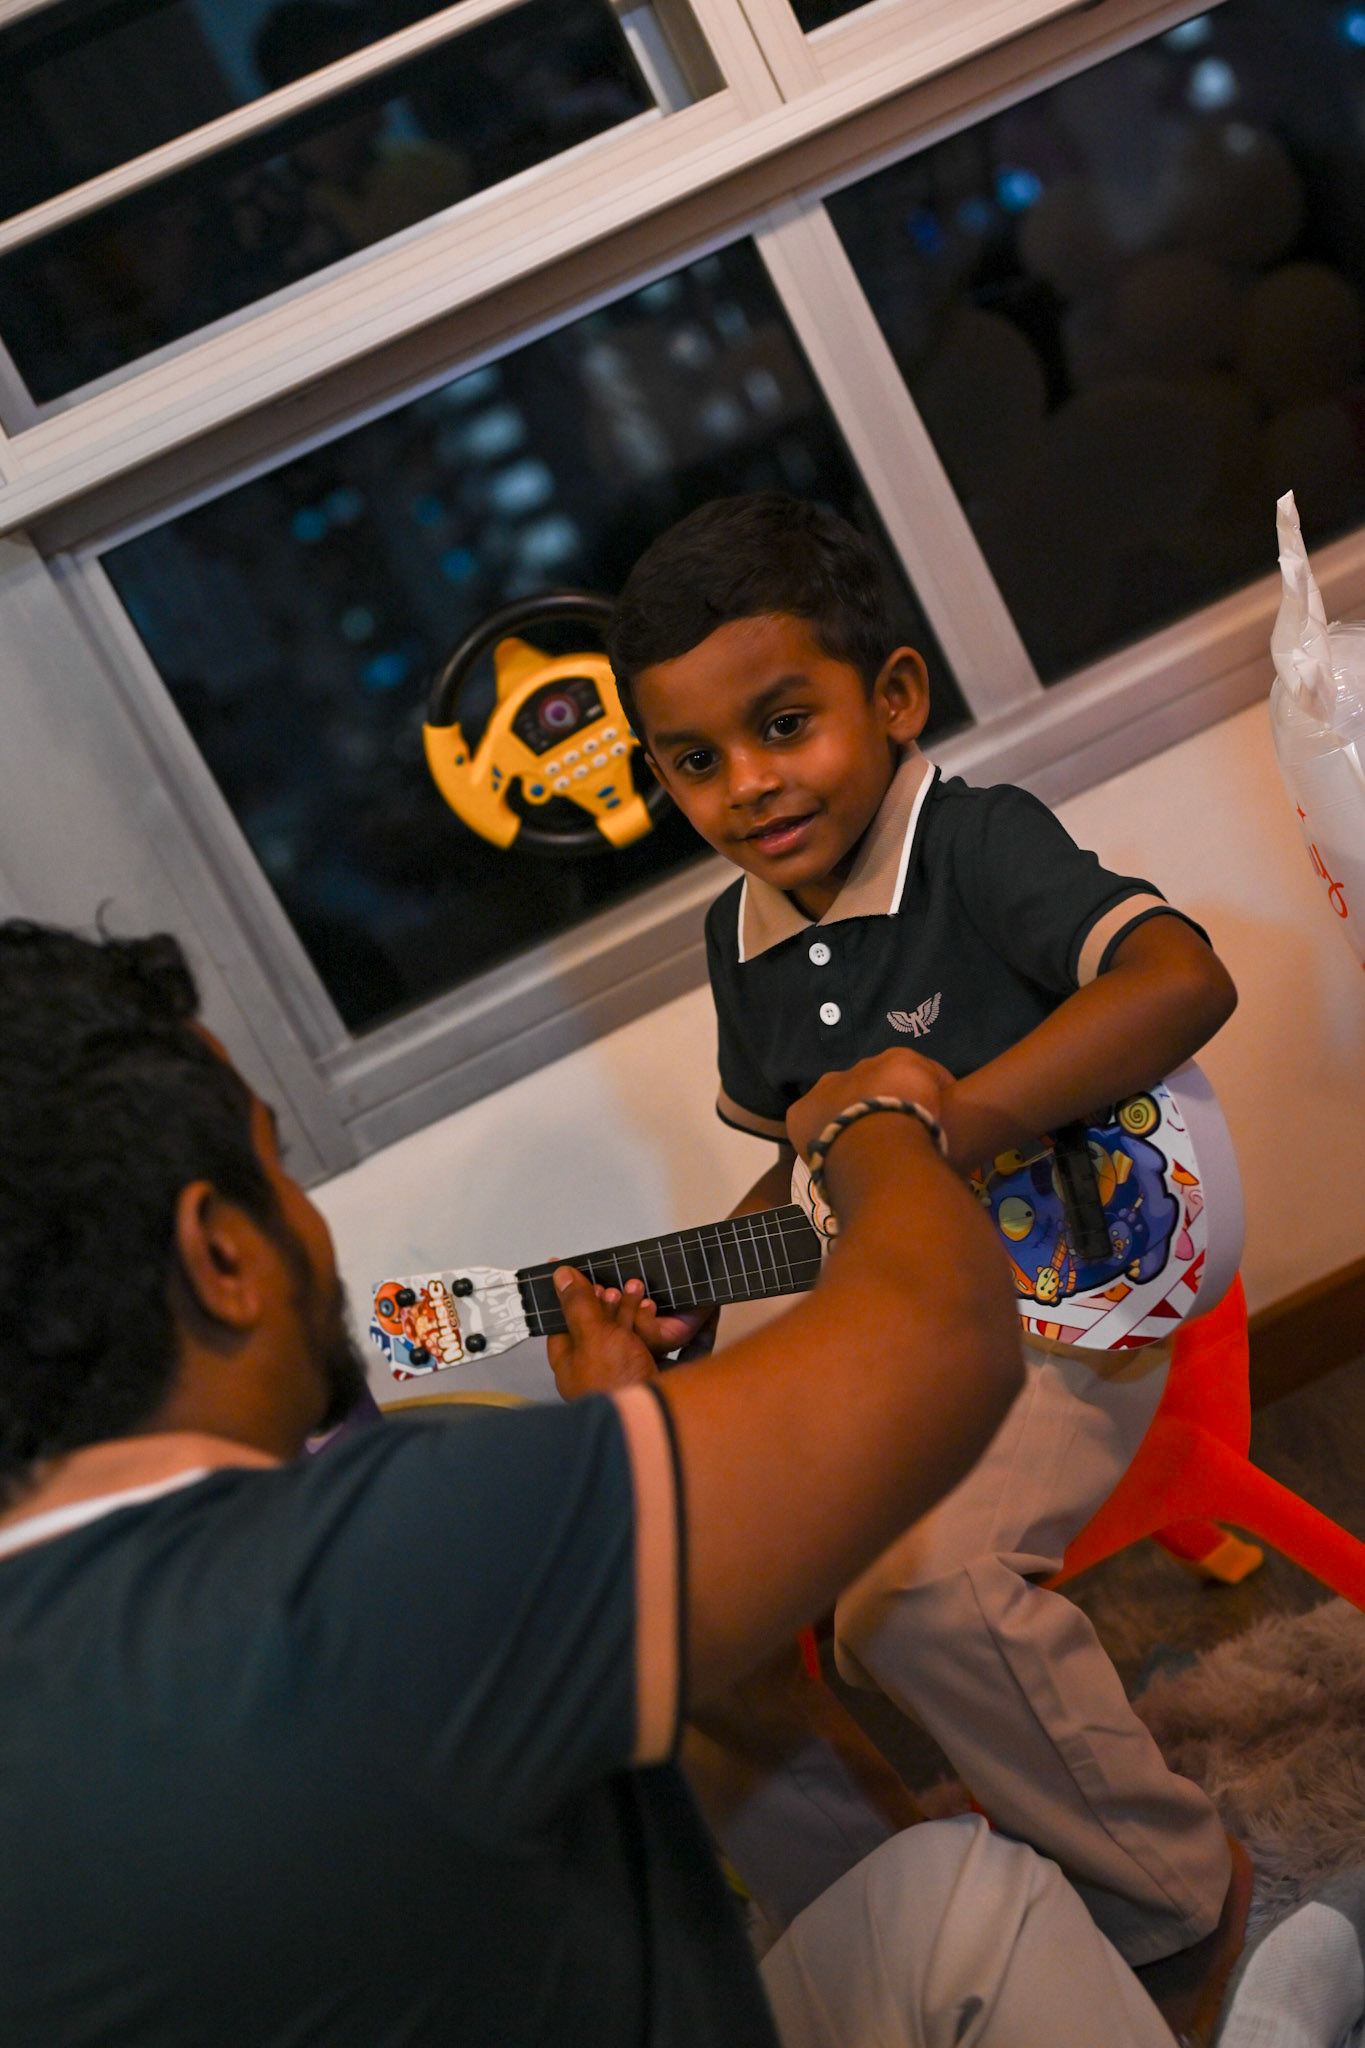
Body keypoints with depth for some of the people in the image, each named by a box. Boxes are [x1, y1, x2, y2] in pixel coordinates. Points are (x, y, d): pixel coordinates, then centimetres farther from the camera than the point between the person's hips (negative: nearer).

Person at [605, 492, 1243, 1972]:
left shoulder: (977, 845, -17)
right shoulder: (740, 943, 6)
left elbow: (1183, 980, -34)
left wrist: (941, 1129, -35)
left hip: (1067, 1291, -8)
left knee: (921, 1588, -28)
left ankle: (1157, 1892, -2)